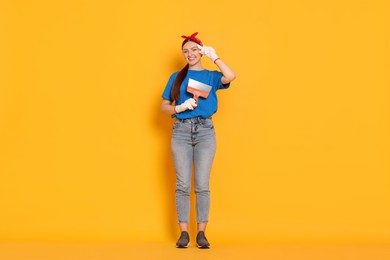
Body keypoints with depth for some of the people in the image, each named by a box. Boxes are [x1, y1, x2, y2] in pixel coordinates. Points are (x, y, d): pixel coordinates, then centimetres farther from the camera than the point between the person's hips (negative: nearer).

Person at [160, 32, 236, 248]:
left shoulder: (211, 76, 10)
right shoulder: (177, 77, 12)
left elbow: (231, 76, -13)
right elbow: (164, 106, 8)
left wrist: (214, 57, -4)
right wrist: (180, 107, -11)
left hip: (205, 130, -1)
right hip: (181, 130, 1)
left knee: (202, 185, -2)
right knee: (183, 184, -2)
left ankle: (201, 233, 4)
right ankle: (183, 233, 3)